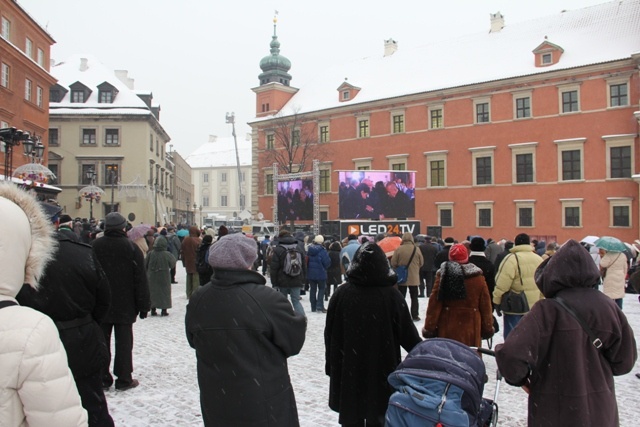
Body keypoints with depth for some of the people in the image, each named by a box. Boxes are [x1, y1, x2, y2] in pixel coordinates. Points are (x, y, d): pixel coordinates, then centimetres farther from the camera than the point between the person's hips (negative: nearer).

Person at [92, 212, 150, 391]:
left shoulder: (94, 246, -1)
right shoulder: (131, 248, -8)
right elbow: (140, 280, -7)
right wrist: (144, 305, -1)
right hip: (124, 305, -2)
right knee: (123, 342, 4)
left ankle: (102, 378, 16)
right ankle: (124, 379, 8)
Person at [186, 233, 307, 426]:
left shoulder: (197, 299, -8)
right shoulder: (267, 299, -24)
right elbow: (294, 341, -12)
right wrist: (300, 321, 8)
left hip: (216, 402, 5)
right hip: (264, 404, -4)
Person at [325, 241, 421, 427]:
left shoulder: (342, 293, -7)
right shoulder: (391, 295, -12)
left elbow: (330, 334, 0)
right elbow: (407, 333, -5)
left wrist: (331, 364, 12)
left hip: (348, 370, 1)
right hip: (381, 369, -1)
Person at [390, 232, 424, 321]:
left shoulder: (399, 249, -12)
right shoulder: (416, 249, -6)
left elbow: (393, 263, -9)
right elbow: (421, 262, 3)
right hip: (414, 277, 1)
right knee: (414, 297, 12)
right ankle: (415, 315, 13)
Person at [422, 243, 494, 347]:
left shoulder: (444, 274, -5)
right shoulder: (478, 277, 0)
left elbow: (434, 303, -6)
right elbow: (485, 305, 3)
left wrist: (429, 327, 1)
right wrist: (488, 328, 14)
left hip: (448, 327, -1)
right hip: (471, 327, 1)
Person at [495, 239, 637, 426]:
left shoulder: (548, 309, -22)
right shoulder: (609, 306, -9)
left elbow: (511, 353, -28)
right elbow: (625, 360, 1)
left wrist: (519, 378, -7)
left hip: (556, 412, -4)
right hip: (601, 410, 4)